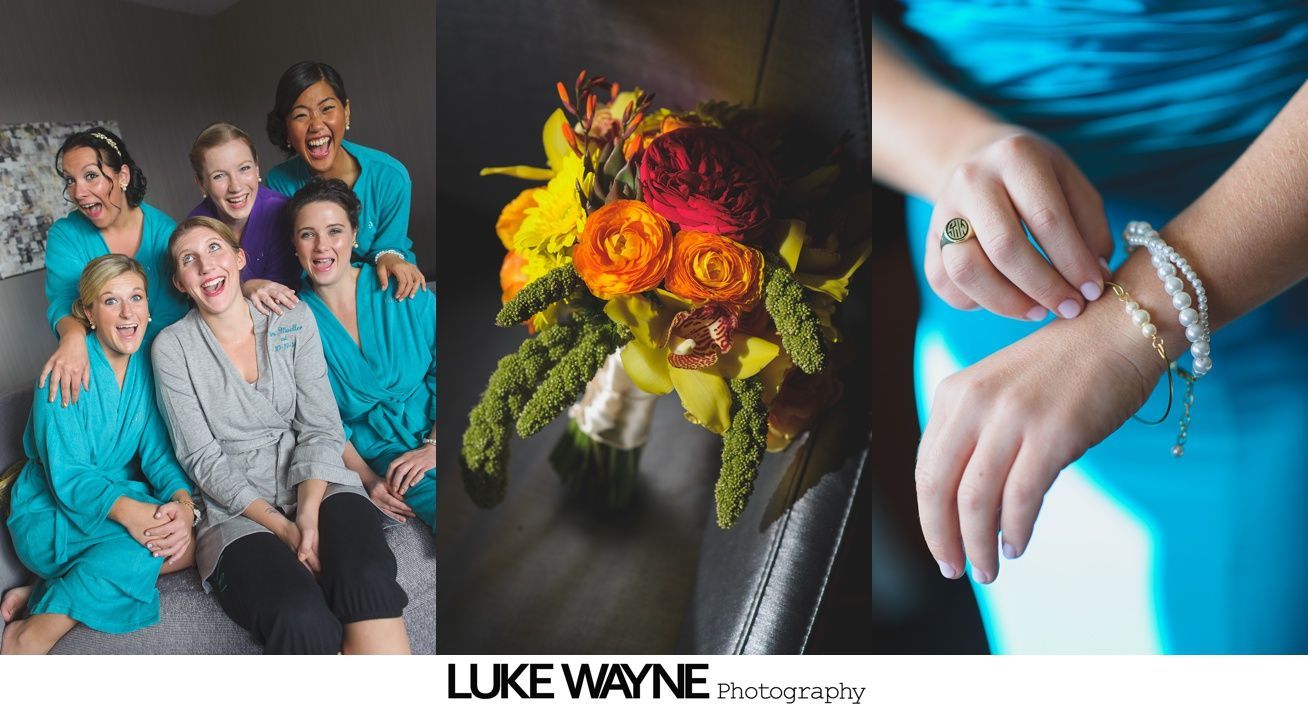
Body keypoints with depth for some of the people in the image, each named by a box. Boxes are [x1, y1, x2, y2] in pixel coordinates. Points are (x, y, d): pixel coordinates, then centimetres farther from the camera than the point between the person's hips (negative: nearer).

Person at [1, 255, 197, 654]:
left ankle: (44, 594, -14)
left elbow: (158, 453, -5)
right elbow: (66, 476, -21)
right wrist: (127, 510, -39)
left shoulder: (148, 366, -1)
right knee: (154, 535, -31)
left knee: (193, 537, -19)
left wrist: (183, 502, -27)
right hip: (51, 513, -6)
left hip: (123, 497, 6)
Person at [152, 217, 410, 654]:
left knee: (368, 581, -33)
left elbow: (320, 428, 2)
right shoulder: (172, 347, 2)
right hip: (236, 510, -2)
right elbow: (202, 458, -3)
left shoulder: (294, 321, 7)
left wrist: (309, 515, -15)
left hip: (315, 484, 2)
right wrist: (282, 527, -15)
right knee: (303, 621, -33)